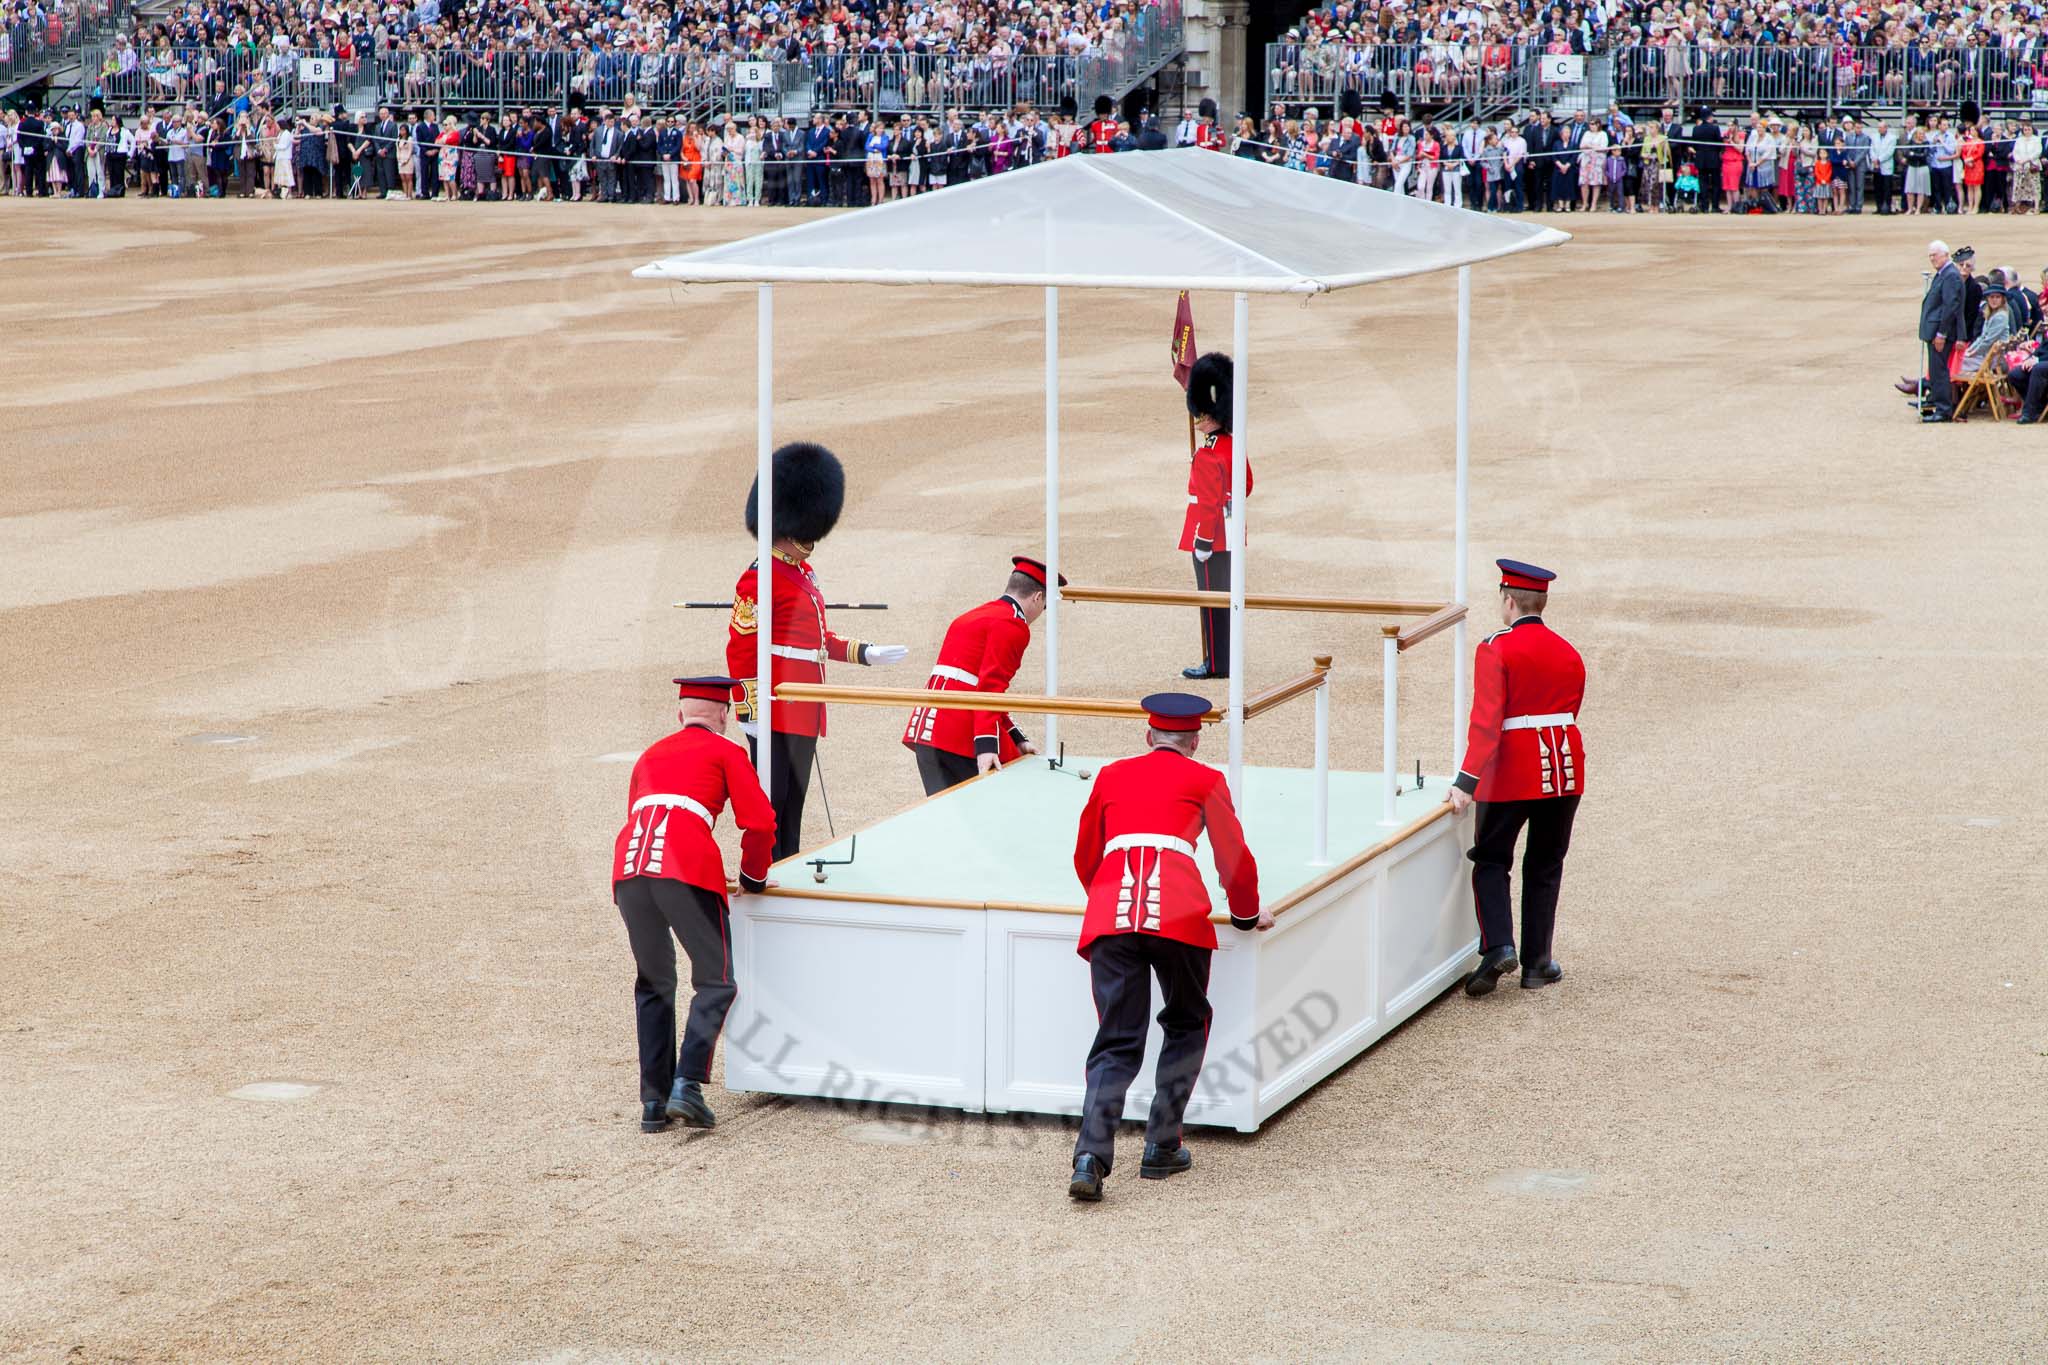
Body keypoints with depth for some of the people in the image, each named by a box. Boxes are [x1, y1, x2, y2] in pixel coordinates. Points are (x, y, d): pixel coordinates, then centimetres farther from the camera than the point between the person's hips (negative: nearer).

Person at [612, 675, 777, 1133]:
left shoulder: (651, 755, 32)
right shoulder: (726, 752, 17)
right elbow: (760, 823, 9)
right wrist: (753, 877, 25)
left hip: (629, 867, 5)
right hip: (687, 867, -5)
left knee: (654, 986, 18)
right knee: (715, 984, 4)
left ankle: (654, 1101, 13)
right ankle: (687, 1084, -12)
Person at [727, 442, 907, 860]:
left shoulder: (803, 572, 16)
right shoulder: (761, 577, -13)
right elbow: (740, 649, -15)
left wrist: (864, 653, 20)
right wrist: (752, 713, -18)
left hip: (804, 715, 9)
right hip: (776, 716, -9)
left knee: (792, 810, 14)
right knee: (769, 809, -6)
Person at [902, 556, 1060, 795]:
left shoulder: (969, 618, 25)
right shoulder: (1013, 625, -5)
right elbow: (991, 687, -17)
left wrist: (1017, 739, 24)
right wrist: (986, 746, -24)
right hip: (964, 738, -9)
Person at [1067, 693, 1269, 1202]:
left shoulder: (1111, 775, 26)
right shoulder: (1204, 781, 18)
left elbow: (1085, 858, 34)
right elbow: (1234, 858, 20)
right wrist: (1247, 915, 38)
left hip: (1110, 912, 2)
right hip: (1179, 913, -2)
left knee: (1116, 1043, 4)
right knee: (1186, 1025, 20)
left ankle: (1091, 1158, -15)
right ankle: (1162, 1148, 15)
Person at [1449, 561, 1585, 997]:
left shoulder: (1496, 650, -11)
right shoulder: (1569, 654, 7)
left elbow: (1486, 722, -19)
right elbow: (1570, 711, 14)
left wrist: (1467, 781, -21)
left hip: (1513, 772, -5)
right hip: (1565, 768, 5)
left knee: (1491, 861, 8)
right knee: (1544, 868, 14)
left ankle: (1497, 946, -11)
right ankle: (1537, 964, 15)